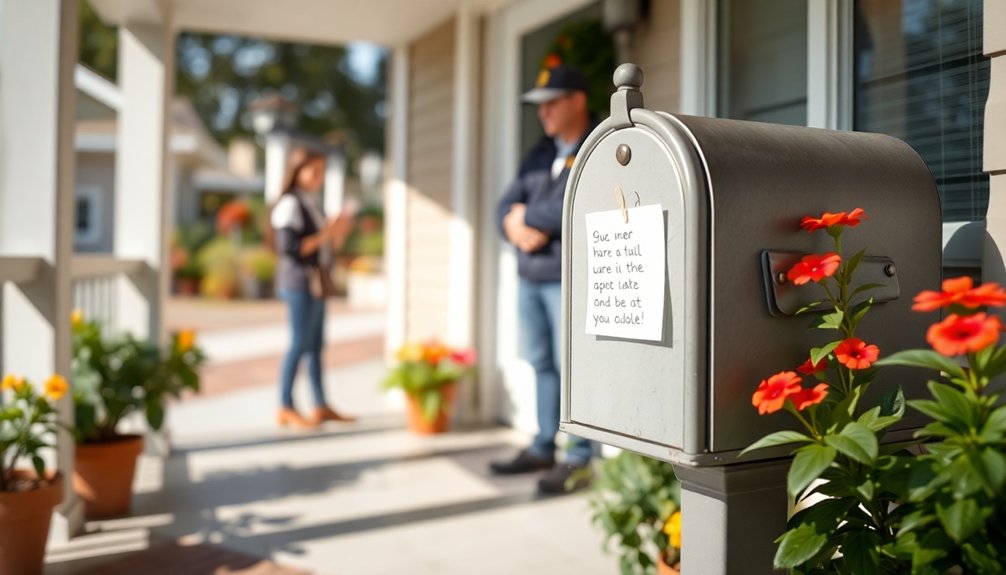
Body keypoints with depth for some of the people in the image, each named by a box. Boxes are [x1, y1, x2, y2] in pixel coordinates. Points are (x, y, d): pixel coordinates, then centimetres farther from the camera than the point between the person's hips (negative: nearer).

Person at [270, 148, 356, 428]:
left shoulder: (313, 203, 16)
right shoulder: (290, 203, -10)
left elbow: (327, 248, 19)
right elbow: (289, 247, -19)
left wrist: (339, 232, 1)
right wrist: (324, 234, -18)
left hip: (317, 282, 9)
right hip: (299, 281, -9)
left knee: (316, 345, 9)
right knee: (300, 344, -5)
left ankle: (321, 407, 14)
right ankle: (286, 408, 3)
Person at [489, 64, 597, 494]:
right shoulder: (540, 155, 20)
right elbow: (507, 207, 14)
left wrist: (525, 216, -5)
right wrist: (516, 228, -9)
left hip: (571, 277, -7)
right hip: (530, 276, 7)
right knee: (541, 364, 11)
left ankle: (579, 459, 1)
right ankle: (542, 448, 20)